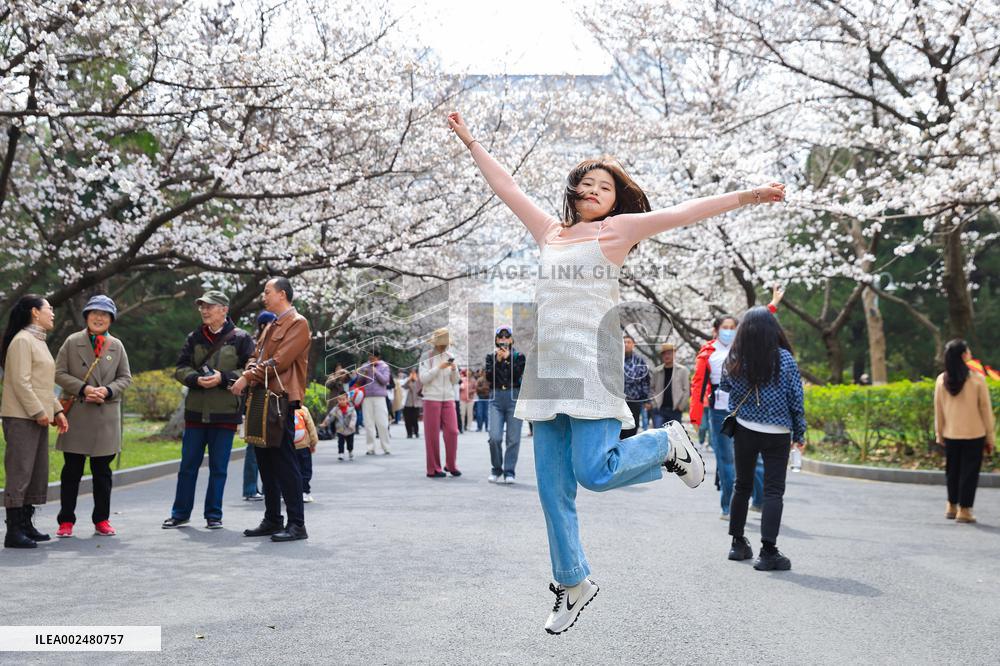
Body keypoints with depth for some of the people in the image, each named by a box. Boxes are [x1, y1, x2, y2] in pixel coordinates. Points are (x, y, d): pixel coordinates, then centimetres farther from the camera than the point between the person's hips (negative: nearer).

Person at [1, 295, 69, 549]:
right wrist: (38, 412, -18)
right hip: (22, 417, -10)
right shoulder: (22, 340, -10)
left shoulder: (38, 341, 20)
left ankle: (26, 525, 18)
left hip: (38, 417, 10)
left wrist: (57, 410, 15)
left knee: (37, 473, 11)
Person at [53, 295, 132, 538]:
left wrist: (107, 390, -9)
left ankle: (102, 519, 18)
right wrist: (83, 389, -15)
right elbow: (59, 373, -2)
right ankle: (66, 521, 10)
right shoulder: (72, 342, 2)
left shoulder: (117, 346, 9)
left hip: (106, 416, 2)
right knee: (72, 470, 2)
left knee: (102, 470, 9)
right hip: (76, 414, -2)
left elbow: (125, 377, 10)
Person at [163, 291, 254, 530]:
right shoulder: (194, 337, 10)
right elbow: (181, 368, 8)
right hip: (195, 410, 3)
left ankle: (214, 515, 15)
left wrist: (223, 378, -17)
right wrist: (196, 379, -13)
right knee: (188, 464, 8)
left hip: (225, 412, -3)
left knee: (218, 467, 4)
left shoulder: (241, 338, -1)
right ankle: (180, 513, 18)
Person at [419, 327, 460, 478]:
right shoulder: (426, 357, -2)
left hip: (448, 399, 4)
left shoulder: (450, 357, 10)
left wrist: (454, 370, -7)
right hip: (431, 399, -4)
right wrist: (439, 367, -16)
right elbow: (423, 378, -10)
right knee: (432, 434, -1)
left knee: (452, 432, -3)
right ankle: (433, 469, 5)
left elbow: (455, 381, 12)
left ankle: (451, 465, 11)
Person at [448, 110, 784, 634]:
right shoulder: (550, 232, 20)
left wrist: (745, 196, -7)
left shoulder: (618, 229, 7)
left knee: (593, 471, -17)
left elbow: (683, 213, 0)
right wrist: (471, 142, 32)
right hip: (548, 368, 5)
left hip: (592, 363, -5)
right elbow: (506, 188, 27)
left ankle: (667, 443, 12)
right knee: (552, 487, 4)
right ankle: (573, 584, 18)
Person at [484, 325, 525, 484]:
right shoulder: (491, 357, 13)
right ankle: (496, 469, 9)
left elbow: (517, 376, -7)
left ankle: (509, 471, 5)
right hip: (496, 398, 1)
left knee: (513, 438, -3)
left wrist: (507, 359, -9)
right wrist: (498, 360, -8)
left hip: (514, 398, -1)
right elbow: (489, 378, 0)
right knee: (494, 437, -9)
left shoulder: (519, 357, 9)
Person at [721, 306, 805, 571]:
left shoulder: (734, 360, -6)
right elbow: (796, 400, -6)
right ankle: (767, 552, -10)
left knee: (742, 485, 17)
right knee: (773, 490, -1)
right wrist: (799, 434, 4)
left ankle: (738, 543, 25)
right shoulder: (785, 360, -11)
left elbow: (724, 388, 12)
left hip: (744, 431, 3)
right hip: (777, 434, -3)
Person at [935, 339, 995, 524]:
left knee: (952, 470, 17)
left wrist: (939, 434, 14)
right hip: (974, 435, -3)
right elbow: (986, 410, -5)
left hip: (950, 434, 3)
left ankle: (952, 506, 26)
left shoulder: (942, 380, -3)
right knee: (969, 472, 4)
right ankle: (964, 510, 5)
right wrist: (990, 437, 2)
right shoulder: (977, 379, -11)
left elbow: (938, 410, 3)